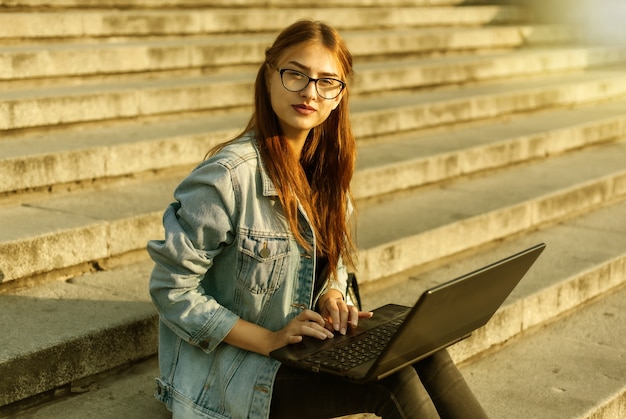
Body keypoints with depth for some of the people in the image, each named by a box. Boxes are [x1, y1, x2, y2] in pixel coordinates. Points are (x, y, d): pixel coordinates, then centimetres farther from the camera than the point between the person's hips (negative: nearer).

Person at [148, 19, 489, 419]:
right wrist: (268, 340, -21)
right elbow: (171, 288, -18)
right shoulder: (229, 175, -21)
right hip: (225, 369, -7)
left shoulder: (323, 167, 2)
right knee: (391, 382, -23)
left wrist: (332, 296, -7)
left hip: (302, 348, 7)